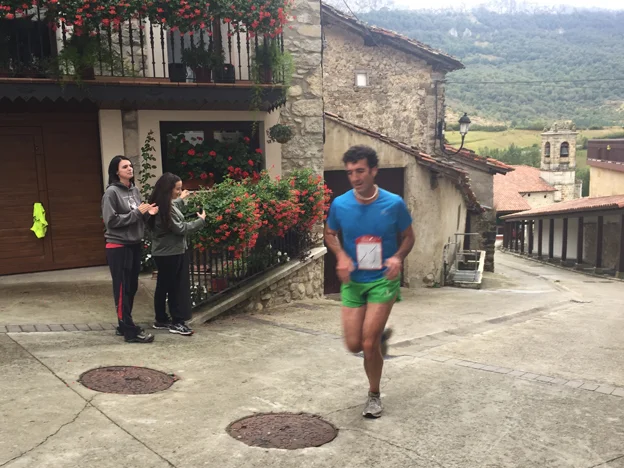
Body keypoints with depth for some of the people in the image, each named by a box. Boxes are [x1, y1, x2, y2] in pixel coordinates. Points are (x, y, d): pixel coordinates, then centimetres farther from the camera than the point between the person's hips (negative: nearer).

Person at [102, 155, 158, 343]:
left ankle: (124, 325, 25)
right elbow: (111, 221, -17)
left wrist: (147, 213, -5)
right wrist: (137, 213, -18)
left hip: (135, 245, 7)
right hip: (118, 247, -7)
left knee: (132, 288, 13)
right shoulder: (112, 192, -12)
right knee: (122, 290, -1)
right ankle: (131, 331, 3)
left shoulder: (135, 190, 8)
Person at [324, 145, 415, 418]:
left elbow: (408, 237, 3)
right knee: (354, 345, 3)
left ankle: (374, 395, 19)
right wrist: (341, 256, -10)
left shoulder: (394, 204, -13)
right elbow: (330, 234, 9)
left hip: (383, 280, -2)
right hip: (352, 281, 3)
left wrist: (398, 257, -18)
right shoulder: (339, 204, -10)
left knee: (369, 343, -8)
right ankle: (381, 336, 40)